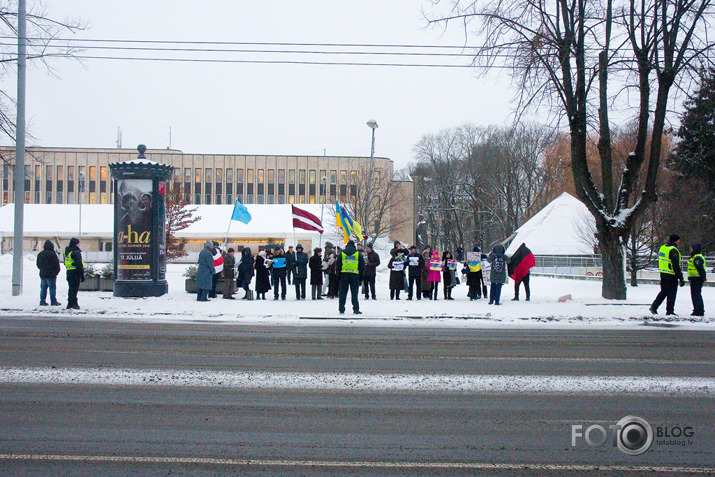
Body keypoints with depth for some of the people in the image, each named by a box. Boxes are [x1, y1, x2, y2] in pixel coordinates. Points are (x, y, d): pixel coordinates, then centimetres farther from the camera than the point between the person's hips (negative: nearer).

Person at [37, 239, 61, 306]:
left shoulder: (40, 254, 10)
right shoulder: (52, 254, -12)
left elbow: (38, 264, 16)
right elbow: (56, 264, -10)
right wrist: (57, 272, 3)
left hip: (42, 274, 6)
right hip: (51, 275, -6)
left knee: (43, 288, 11)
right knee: (52, 288, -1)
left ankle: (42, 301, 10)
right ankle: (53, 301, 0)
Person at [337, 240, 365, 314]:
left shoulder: (341, 254, 8)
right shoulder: (358, 254, 7)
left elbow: (337, 265, 7)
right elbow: (362, 266, 7)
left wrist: (338, 275, 12)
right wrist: (361, 277, 12)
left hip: (344, 275, 1)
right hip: (355, 275, -1)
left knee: (343, 293, 6)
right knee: (354, 293, 2)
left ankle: (341, 309, 5)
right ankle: (356, 309, -2)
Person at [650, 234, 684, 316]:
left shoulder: (662, 247, 9)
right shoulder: (673, 251, -17)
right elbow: (676, 266, -21)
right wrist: (681, 278, -19)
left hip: (663, 273, 8)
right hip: (671, 275, -8)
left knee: (663, 291, 17)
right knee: (671, 293, 2)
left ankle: (654, 307, 10)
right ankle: (670, 311, 7)